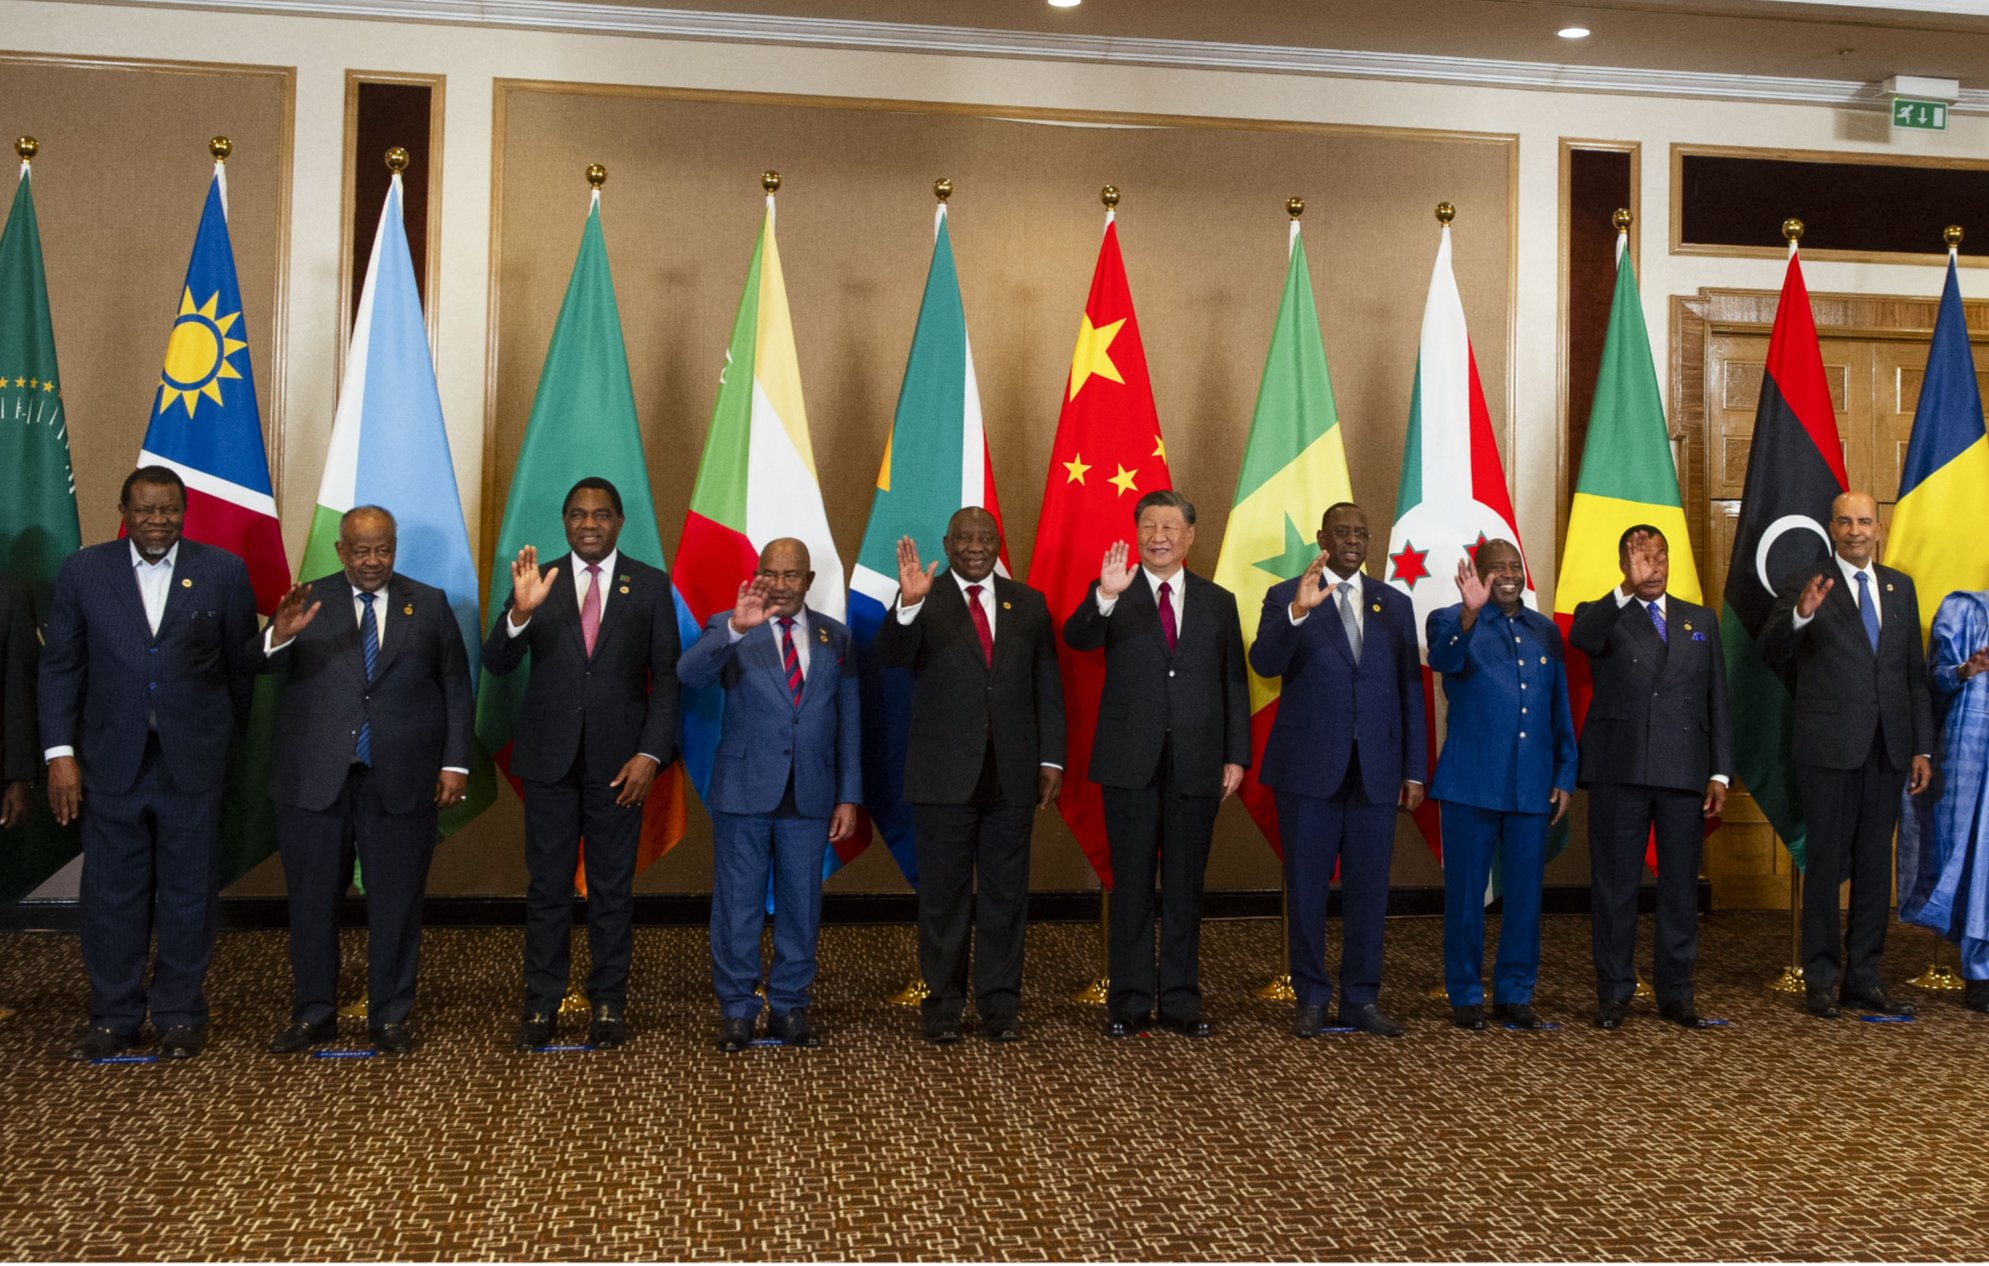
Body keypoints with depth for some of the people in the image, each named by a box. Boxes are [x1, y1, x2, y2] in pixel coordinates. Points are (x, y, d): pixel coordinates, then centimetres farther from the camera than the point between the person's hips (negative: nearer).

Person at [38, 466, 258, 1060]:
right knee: (111, 896, 9)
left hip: (193, 762, -1)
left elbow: (243, 665, 5)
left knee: (189, 893, 8)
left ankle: (179, 1016, 22)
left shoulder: (223, 572, -1)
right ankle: (113, 1017, 23)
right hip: (111, 762, 1)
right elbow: (59, 668, 4)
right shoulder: (83, 572, 1)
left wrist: (233, 742, 8)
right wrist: (60, 753, -2)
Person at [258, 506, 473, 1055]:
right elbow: (265, 666, -10)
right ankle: (313, 1014, 23)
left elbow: (456, 689, 6)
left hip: (400, 781, 0)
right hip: (315, 778, 0)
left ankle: (389, 1016, 19)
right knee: (312, 901, 9)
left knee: (396, 903, 6)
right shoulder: (308, 602, 4)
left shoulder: (430, 605, 6)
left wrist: (454, 763, -2)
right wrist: (280, 635, -32)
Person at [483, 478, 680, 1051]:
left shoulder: (650, 586, 2)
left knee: (612, 888, 7)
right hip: (550, 758, 1)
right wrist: (520, 612, -25)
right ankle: (540, 1004, 15)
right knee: (547, 886, 6)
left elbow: (666, 677, 0)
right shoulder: (537, 582, 3)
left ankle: (608, 1004, 17)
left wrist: (650, 753, -10)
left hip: (618, 761, 0)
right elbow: (497, 664, -5)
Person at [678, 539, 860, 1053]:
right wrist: (736, 628, -38)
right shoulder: (730, 628, -1)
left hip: (809, 796, 2)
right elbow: (689, 673, -22)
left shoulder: (833, 637, 8)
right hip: (744, 792, -2)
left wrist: (849, 797, 3)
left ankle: (790, 1008, 22)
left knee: (800, 905, 9)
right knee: (738, 905, 4)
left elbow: (848, 721, 8)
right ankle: (736, 1010, 16)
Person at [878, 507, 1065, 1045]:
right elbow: (893, 656, -19)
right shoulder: (923, 602, 0)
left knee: (1005, 894, 8)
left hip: (1012, 776, 2)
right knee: (944, 894, 6)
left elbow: (1048, 687, 10)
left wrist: (1051, 759, 4)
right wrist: (909, 603, -37)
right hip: (944, 774, -2)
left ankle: (1000, 1005, 18)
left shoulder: (1029, 604, 9)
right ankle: (943, 1006, 16)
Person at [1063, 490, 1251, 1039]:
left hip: (1197, 763, 2)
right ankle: (1130, 1001, 12)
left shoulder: (1217, 602, 9)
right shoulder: (1115, 597, 2)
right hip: (1131, 761, -2)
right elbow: (1076, 639, -17)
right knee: (1132, 883, 4)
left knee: (1185, 884, 9)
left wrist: (1236, 756, 2)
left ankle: (1181, 999, 18)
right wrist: (1104, 595, -35)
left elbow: (1234, 683, 9)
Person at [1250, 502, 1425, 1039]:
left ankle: (1361, 998, 19)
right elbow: (1264, 664, -15)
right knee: (1306, 886, 4)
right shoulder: (1286, 598, 2)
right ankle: (1311, 1000, 15)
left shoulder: (1396, 604, 12)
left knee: (1369, 887, 7)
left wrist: (1415, 769, 6)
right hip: (1309, 767, -3)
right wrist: (1297, 612, -31)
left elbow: (1410, 690, 10)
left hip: (1376, 768, 3)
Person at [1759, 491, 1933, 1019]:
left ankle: (1863, 978, 18)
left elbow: (1915, 673, 14)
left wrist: (1923, 747, 9)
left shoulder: (1900, 587, 13)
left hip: (1887, 750, 5)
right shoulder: (1806, 584, -2)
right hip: (1828, 748, -4)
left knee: (1875, 865, 9)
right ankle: (1821, 979, 10)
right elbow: (1771, 652, -14)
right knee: (1825, 863, 2)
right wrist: (1799, 614, -34)